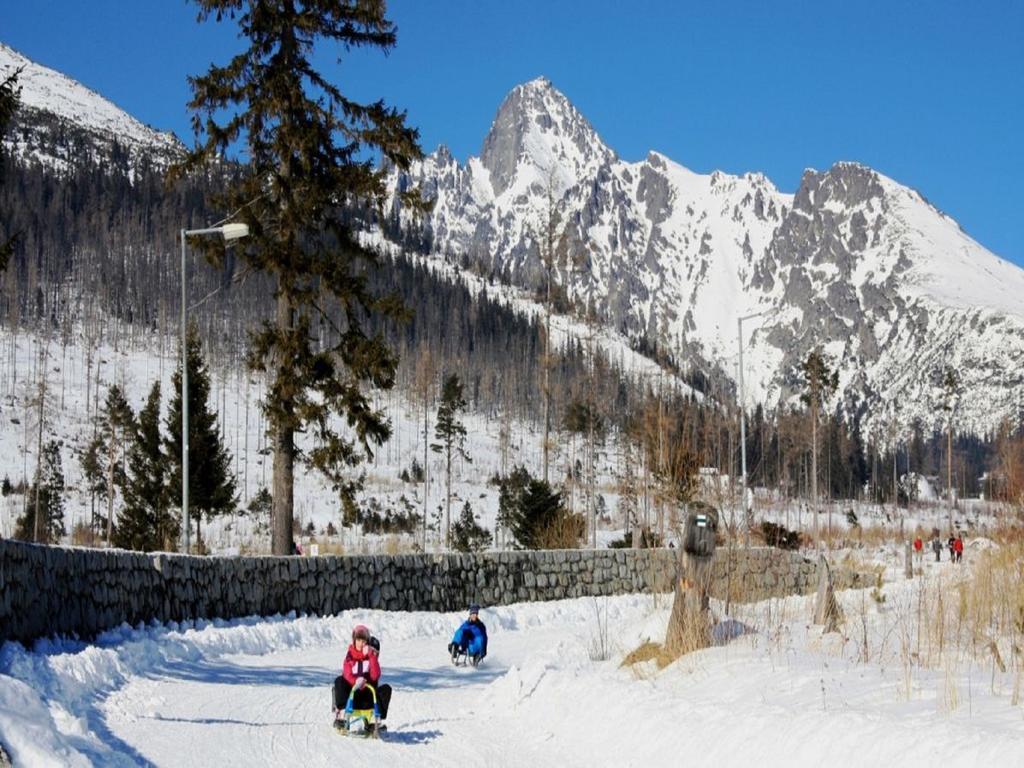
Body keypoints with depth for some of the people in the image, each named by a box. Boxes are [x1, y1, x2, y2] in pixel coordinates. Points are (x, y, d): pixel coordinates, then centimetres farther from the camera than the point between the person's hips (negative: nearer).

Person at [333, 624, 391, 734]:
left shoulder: (371, 656, 8)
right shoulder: (350, 656, 6)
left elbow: (375, 676, -8)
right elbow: (347, 675, -10)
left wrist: (371, 656, -14)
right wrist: (356, 682, -33)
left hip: (368, 698, 1)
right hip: (352, 694, -1)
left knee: (386, 688, -24)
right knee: (339, 681, -28)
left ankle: (378, 721, -29)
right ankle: (341, 715, -34)